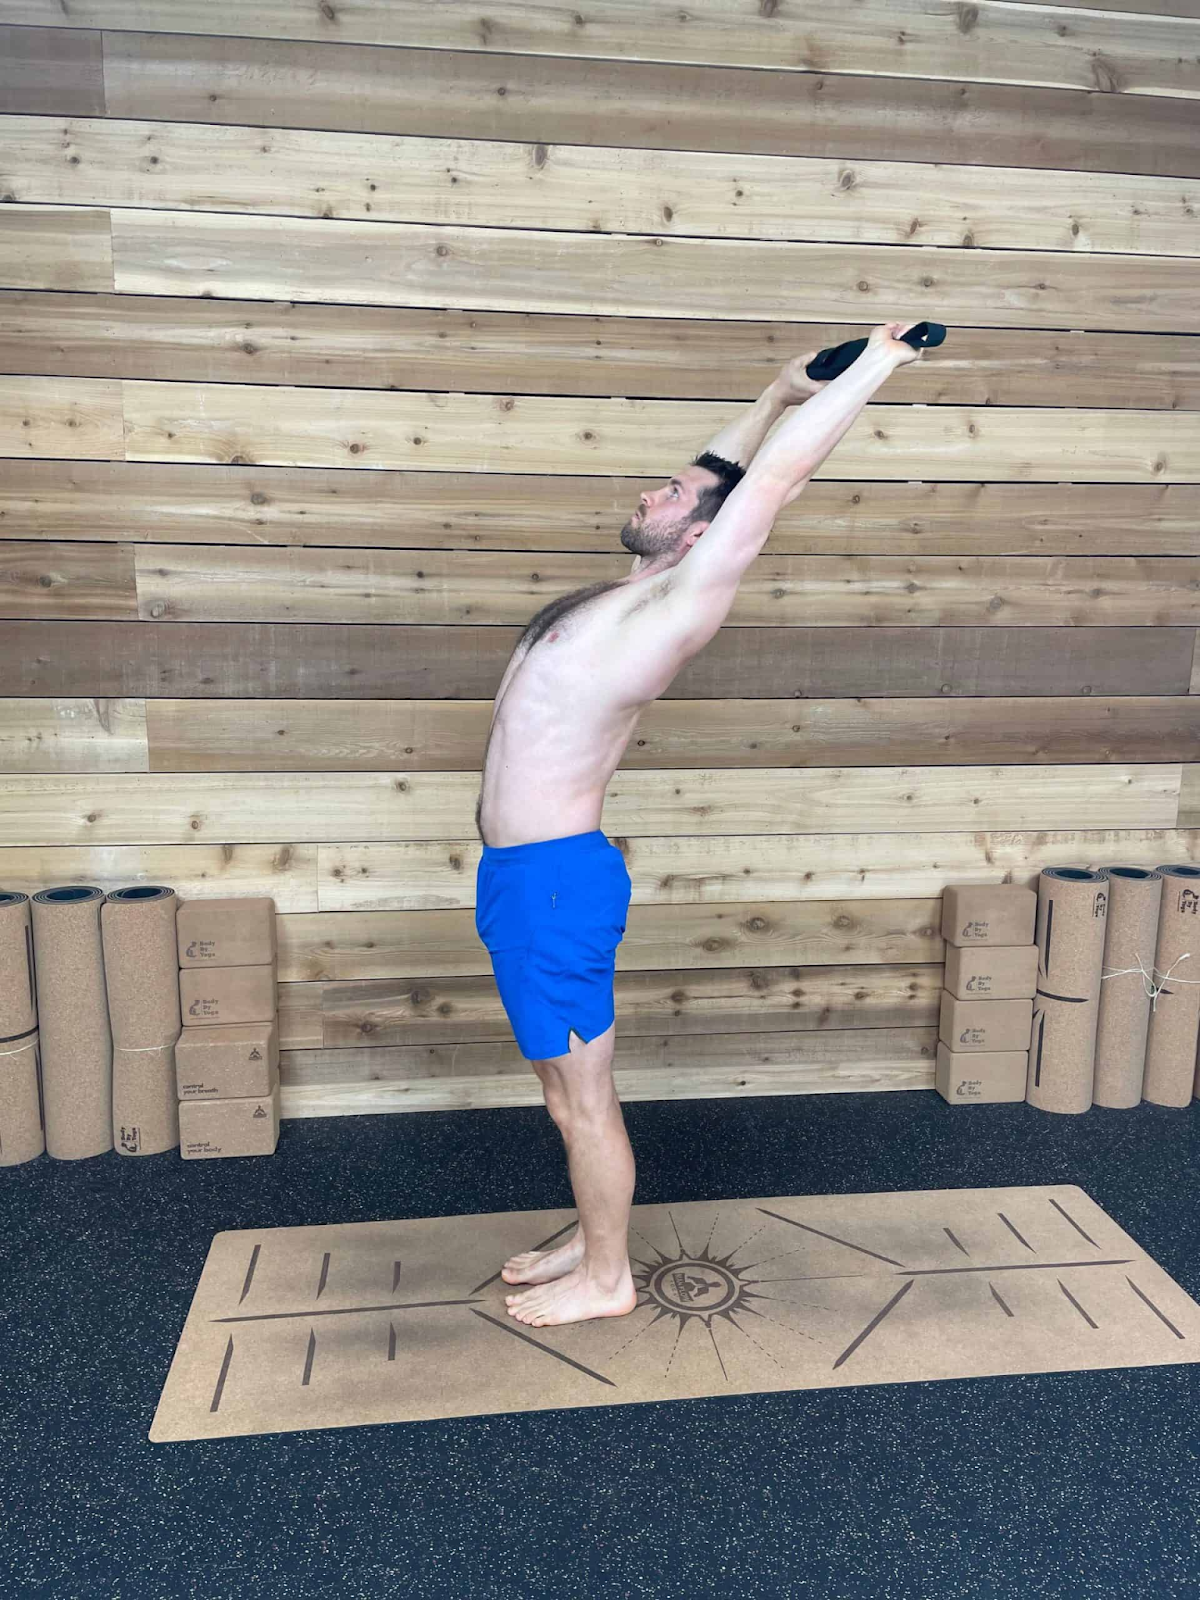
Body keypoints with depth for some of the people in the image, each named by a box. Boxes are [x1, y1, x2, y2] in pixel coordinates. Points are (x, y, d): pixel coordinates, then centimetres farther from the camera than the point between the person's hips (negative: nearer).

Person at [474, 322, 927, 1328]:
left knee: (581, 1095, 6)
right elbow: (725, 473, 23)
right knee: (571, 1086, 20)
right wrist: (780, 393, 25)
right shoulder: (640, 594, 11)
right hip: (526, 872, 9)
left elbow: (775, 477, -14)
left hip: (552, 879, -9)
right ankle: (595, 1241, 37)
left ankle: (606, 1280, 25)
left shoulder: (680, 603, -14)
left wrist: (873, 367, -5)